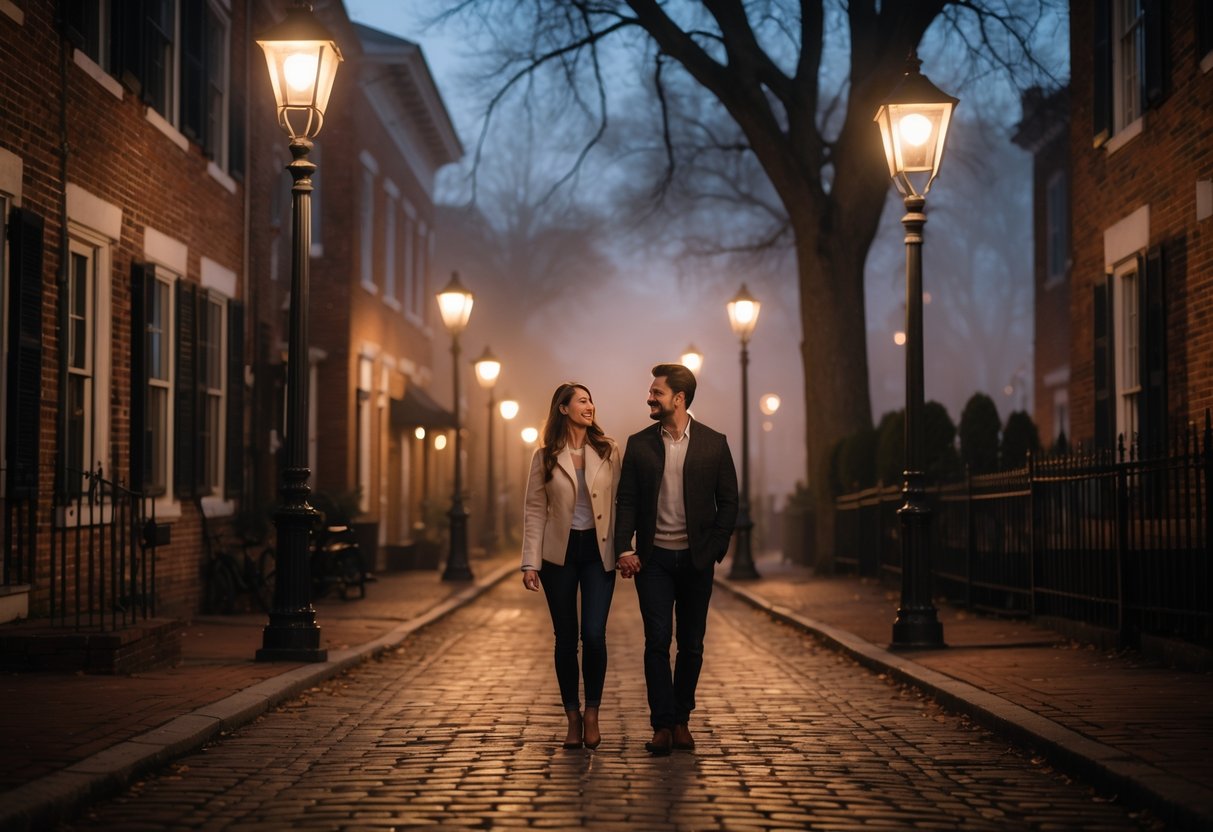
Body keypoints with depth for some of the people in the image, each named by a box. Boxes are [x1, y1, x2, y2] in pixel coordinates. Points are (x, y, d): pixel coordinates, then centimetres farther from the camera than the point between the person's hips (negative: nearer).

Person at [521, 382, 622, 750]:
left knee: (594, 635, -10)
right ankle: (573, 717, 17)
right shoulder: (545, 456, 1)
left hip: (598, 553, 0)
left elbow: (618, 503, 2)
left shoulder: (608, 451, 2)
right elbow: (535, 510, 1)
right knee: (566, 638, 5)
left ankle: (592, 714, 7)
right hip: (559, 553, 0)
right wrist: (531, 562, -5)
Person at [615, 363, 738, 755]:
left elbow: (728, 501, 3)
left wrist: (714, 549, -6)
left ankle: (681, 720, 17)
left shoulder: (714, 443, 1)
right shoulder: (638, 444, 4)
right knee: (657, 642, -5)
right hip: (653, 558, 0)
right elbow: (626, 501, 3)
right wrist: (624, 549, -8)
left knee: (691, 645, 7)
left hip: (696, 559, 0)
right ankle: (662, 725, -3)